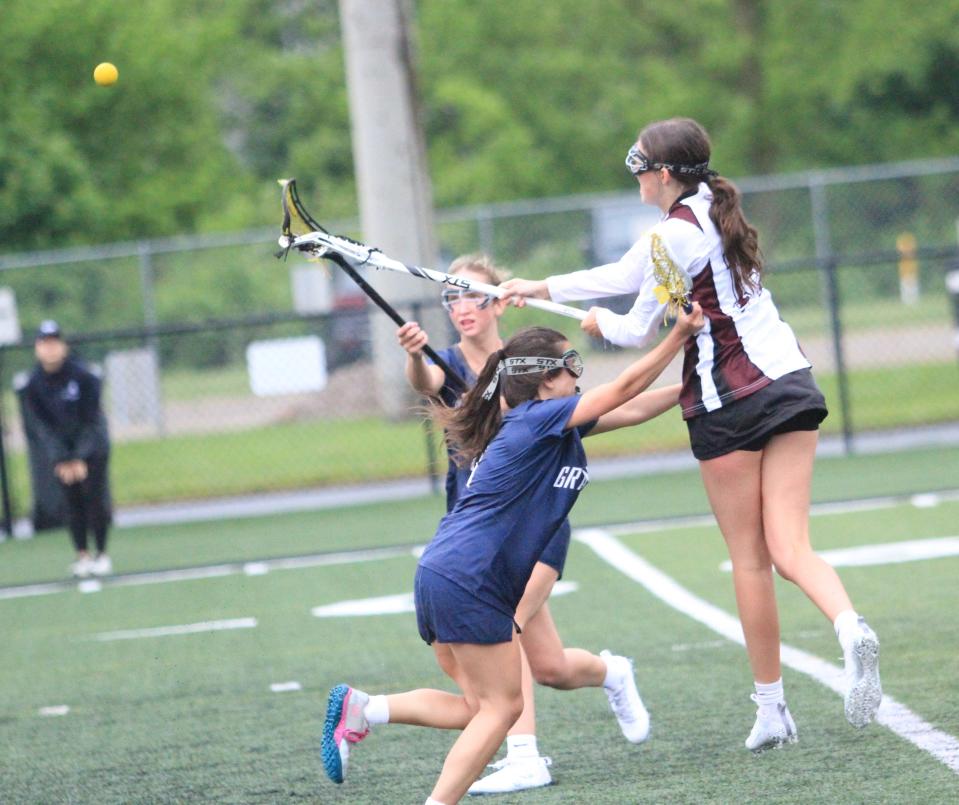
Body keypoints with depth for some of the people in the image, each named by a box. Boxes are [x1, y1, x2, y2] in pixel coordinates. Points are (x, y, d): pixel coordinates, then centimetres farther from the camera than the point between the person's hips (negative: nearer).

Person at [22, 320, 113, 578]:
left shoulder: (84, 377, -18)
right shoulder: (33, 385, -9)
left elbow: (91, 421, -16)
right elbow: (44, 426, -7)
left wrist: (81, 459, -20)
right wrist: (61, 461, -15)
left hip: (92, 444, -2)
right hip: (61, 448, 3)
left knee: (95, 496, -8)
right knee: (72, 501, -2)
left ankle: (102, 554, -1)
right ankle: (82, 555, 3)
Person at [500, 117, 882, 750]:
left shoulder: (674, 236, -12)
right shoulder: (712, 213, 14)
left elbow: (639, 332, -4)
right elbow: (628, 274, 24)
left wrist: (598, 323, 18)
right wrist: (541, 288, 29)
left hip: (728, 405, -7)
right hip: (792, 385, 7)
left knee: (750, 559, 4)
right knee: (790, 549, 0)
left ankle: (772, 709, 10)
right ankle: (850, 627, -30)